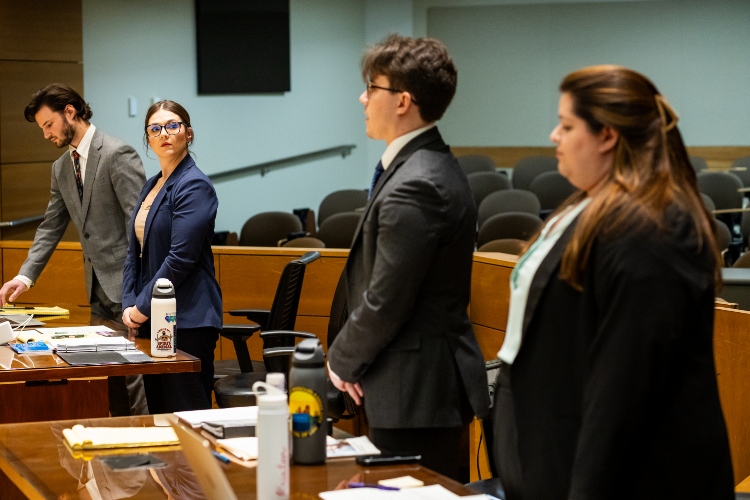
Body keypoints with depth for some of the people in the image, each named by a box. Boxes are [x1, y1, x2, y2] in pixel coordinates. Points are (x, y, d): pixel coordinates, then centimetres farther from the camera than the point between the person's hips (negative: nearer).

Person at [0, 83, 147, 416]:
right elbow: (51, 228, 17)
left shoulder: (118, 155, -12)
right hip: (99, 292, 8)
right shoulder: (62, 168, 14)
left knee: (133, 378, -8)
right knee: (109, 380, 10)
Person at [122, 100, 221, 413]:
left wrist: (142, 307, -12)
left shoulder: (194, 185, -10)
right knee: (158, 414, 10)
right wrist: (129, 304, 4)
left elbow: (181, 258, -17)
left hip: (187, 322, -9)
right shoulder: (151, 186, 17)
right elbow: (135, 251, 17)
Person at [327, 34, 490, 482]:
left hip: (417, 392, -10)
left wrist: (342, 361, -4)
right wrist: (354, 358, 9)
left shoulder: (413, 186, -21)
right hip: (435, 380, 10)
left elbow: (384, 302, -21)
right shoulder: (435, 166, 11)